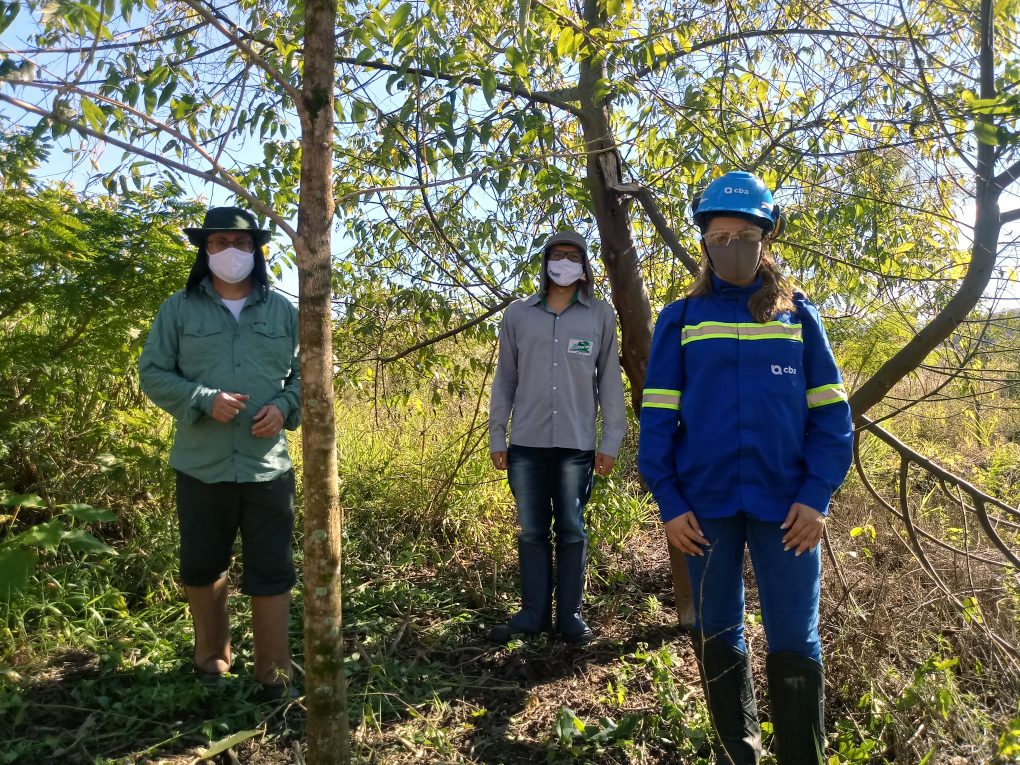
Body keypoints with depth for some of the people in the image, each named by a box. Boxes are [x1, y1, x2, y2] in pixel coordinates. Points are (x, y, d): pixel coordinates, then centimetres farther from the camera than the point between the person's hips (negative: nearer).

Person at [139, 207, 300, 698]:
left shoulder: (283, 311, 5)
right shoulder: (178, 309, 3)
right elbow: (153, 373, 1)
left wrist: (284, 407, -11)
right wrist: (204, 401, -15)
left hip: (268, 465, 0)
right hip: (201, 464, 1)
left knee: (271, 570, 4)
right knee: (201, 566, 15)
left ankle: (274, 671, 18)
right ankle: (210, 656, 37)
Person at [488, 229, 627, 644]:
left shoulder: (601, 315, 4)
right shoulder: (518, 314, 7)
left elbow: (610, 381, 4)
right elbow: (504, 379, 9)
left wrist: (611, 442, 0)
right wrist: (496, 437, 6)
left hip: (577, 444, -1)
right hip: (526, 444, 2)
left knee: (572, 532, 7)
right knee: (532, 532, 8)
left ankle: (570, 615, 17)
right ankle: (533, 613, 19)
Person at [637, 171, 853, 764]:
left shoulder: (798, 315, 6)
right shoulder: (680, 320, 5)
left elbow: (830, 414, 3)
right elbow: (658, 418, 2)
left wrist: (816, 497, -7)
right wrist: (669, 503, -5)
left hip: (787, 504, 0)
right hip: (707, 505, 1)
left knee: (795, 645, 4)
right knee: (717, 637, 13)